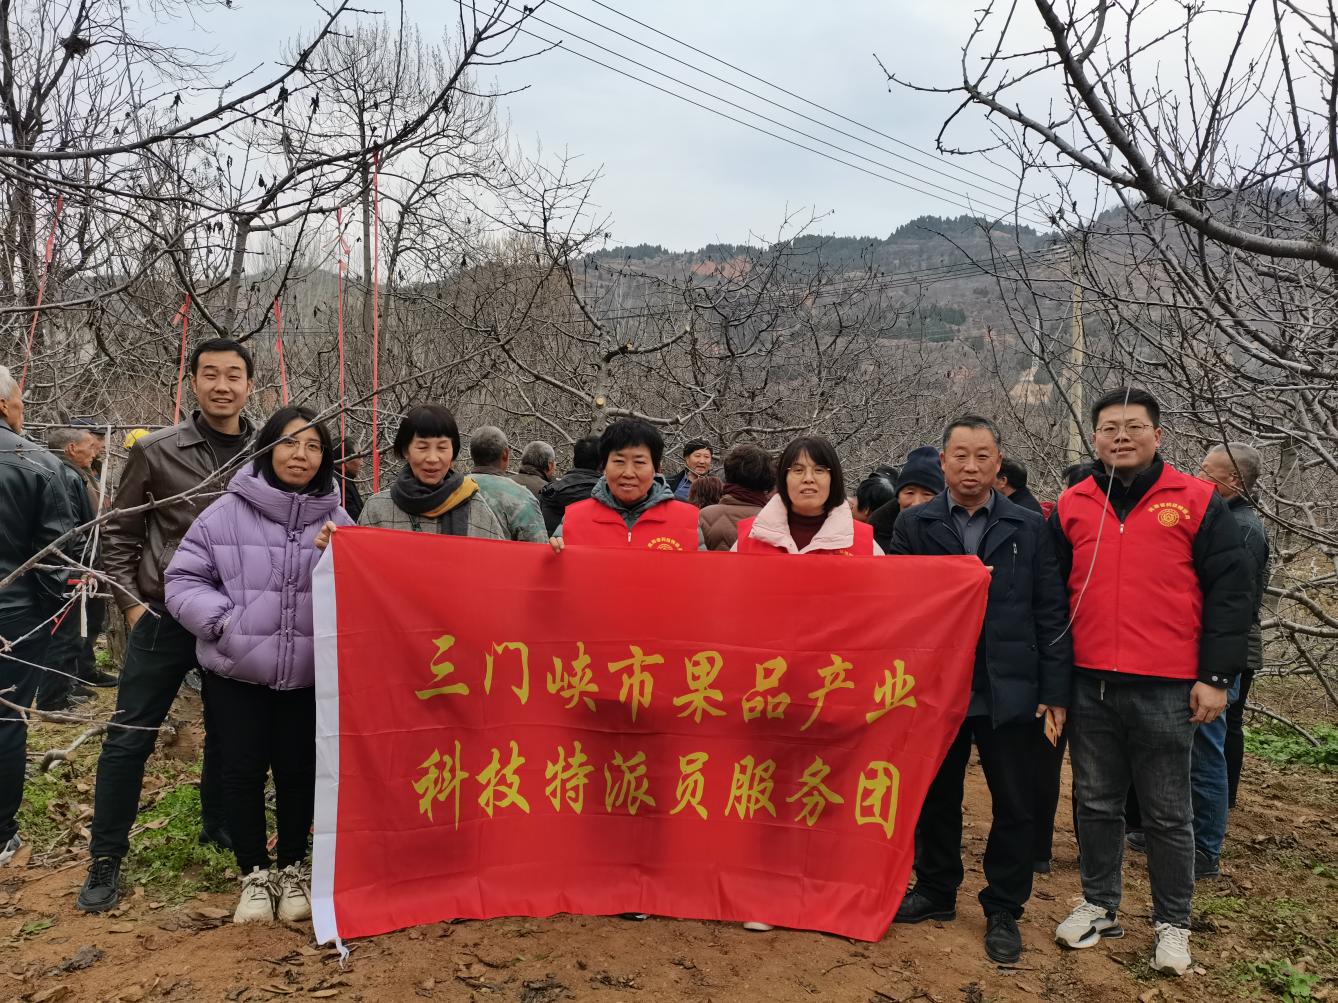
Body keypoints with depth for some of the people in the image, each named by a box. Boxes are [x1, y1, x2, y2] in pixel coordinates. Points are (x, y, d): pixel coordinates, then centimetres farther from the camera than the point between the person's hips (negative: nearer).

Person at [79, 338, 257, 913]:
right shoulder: (156, 451, -4)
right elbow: (120, 534, 3)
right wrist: (131, 602, -4)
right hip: (165, 615, -1)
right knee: (129, 738, 2)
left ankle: (218, 828, 36)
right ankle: (105, 860, 17)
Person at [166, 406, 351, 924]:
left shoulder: (337, 521, -1)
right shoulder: (227, 512, -6)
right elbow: (184, 579, -2)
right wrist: (225, 621, -15)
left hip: (309, 674, 1)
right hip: (236, 671, -1)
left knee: (298, 768, 11)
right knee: (242, 769, 8)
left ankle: (292, 866, 32)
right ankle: (255, 872, 28)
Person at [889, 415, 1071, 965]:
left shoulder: (1030, 527, 3)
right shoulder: (913, 524, 2)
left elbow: (1050, 612, 1)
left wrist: (1055, 689, -3)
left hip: (1009, 691, 0)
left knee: (1013, 806, 8)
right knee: (936, 798, 15)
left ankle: (1003, 911, 25)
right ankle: (936, 892, 34)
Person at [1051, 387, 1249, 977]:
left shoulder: (1196, 502, -1)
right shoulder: (1071, 507, 6)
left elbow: (1228, 592, -1)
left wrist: (1215, 677, -5)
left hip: (1167, 689, -2)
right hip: (1090, 685, 3)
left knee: (1168, 813, 8)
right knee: (1096, 804, 13)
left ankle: (1172, 923, 24)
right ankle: (1099, 907, 29)